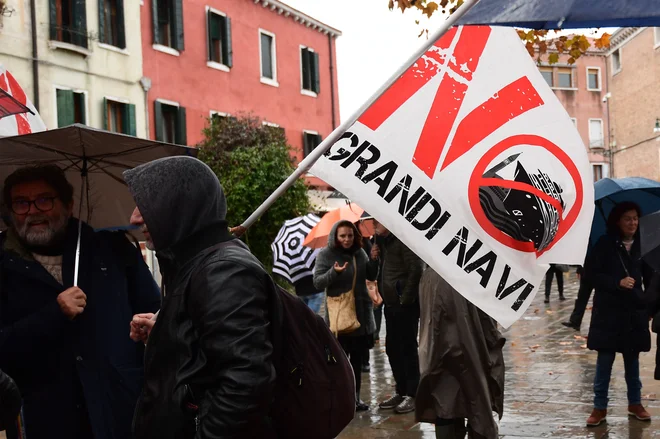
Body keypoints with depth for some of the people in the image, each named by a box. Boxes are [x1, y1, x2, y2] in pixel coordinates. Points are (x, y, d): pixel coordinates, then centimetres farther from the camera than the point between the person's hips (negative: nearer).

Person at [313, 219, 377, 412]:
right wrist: (334, 272, -30)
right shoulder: (326, 255, -8)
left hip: (362, 313, 5)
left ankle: (355, 397, 22)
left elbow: (371, 276, 10)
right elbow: (318, 282, -14)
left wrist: (374, 259, -7)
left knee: (358, 359, 12)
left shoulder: (359, 252, 6)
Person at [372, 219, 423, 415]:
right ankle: (401, 391, 23)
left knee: (408, 349, -2)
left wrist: (405, 299, -17)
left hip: (405, 304, -9)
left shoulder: (403, 240, -13)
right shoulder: (382, 242, 14)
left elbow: (415, 270, -20)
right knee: (392, 349, 13)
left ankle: (412, 395, 5)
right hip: (390, 304, 9)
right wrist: (375, 258, 2)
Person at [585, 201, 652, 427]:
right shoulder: (605, 245, -6)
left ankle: (635, 403, 28)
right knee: (604, 362, 3)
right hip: (609, 312, -3)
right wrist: (618, 283, -22)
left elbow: (649, 276, 7)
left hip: (635, 312, 3)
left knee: (632, 360, 14)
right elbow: (593, 275, -8)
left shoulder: (642, 245, 2)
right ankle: (600, 408, 13)